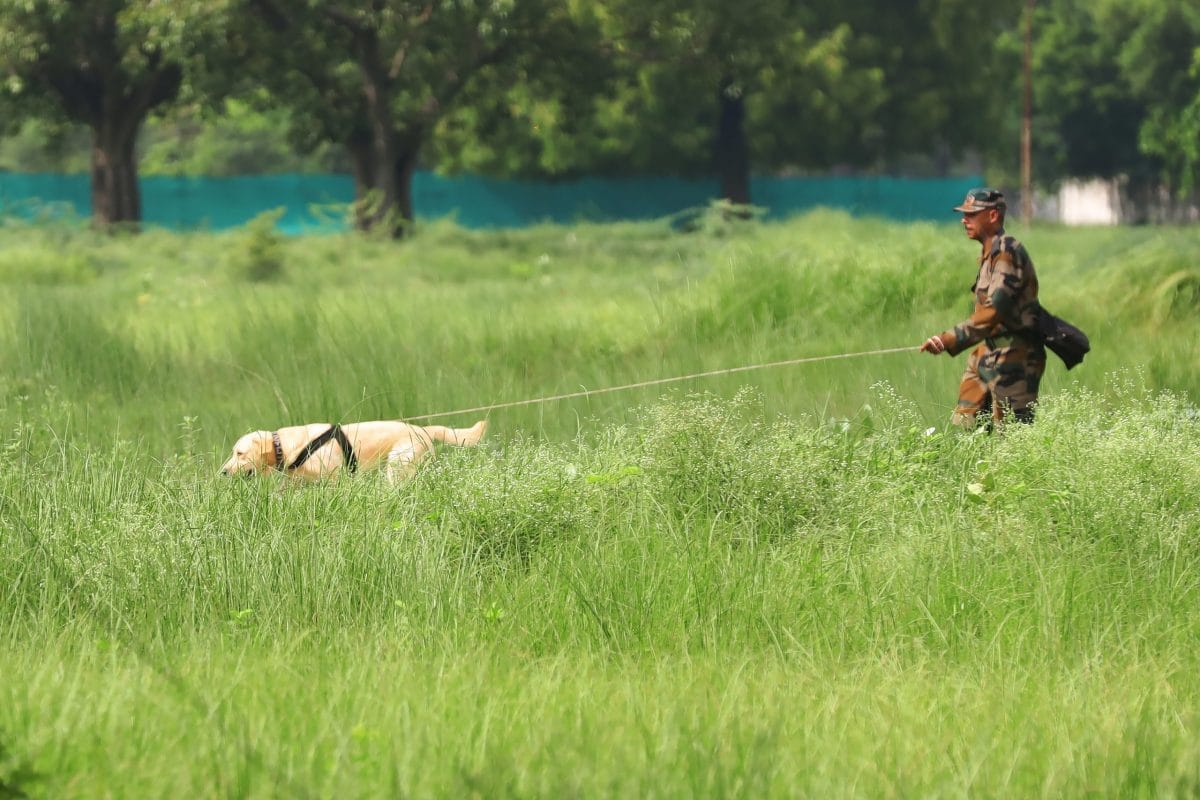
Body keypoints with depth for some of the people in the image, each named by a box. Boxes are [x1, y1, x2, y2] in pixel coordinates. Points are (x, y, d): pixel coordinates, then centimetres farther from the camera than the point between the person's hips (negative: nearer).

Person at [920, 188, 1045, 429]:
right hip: (987, 354, 10)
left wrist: (950, 340, -32)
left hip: (1014, 357, -10)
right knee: (964, 429, 5)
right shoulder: (988, 253, 14)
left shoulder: (1008, 253, -17)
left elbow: (993, 311, -27)